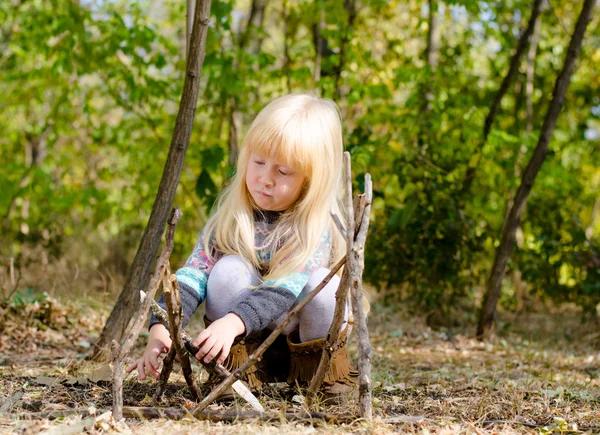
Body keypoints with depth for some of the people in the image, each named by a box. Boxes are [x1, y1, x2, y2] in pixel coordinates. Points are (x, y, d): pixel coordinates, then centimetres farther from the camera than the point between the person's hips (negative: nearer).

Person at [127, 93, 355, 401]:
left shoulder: (318, 226, -19)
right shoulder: (229, 217, -9)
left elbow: (283, 289, -32)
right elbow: (192, 275, -17)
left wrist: (232, 322, -49)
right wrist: (160, 329, -34)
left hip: (300, 339, -1)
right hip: (244, 344, 2)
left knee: (324, 284, -31)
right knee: (229, 269, -26)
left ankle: (322, 361, -4)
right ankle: (236, 364, -12)